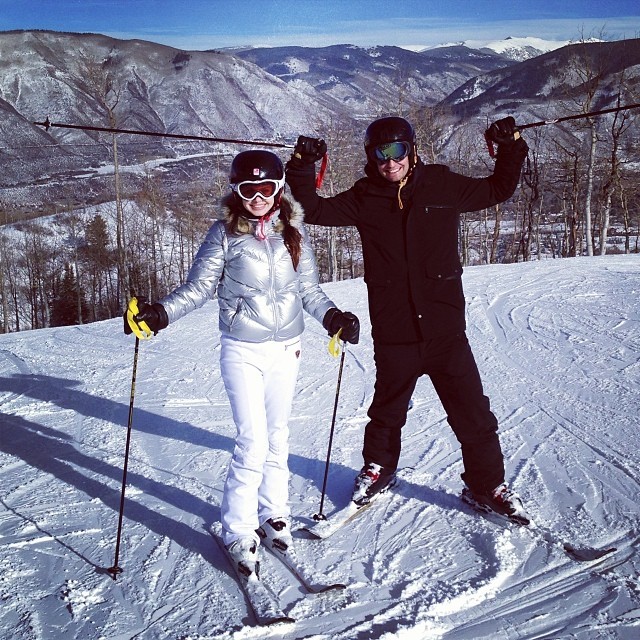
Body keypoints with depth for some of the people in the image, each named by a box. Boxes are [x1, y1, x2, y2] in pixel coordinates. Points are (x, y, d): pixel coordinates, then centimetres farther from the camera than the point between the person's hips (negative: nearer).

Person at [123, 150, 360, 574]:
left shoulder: (293, 232, 3)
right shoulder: (225, 233, -5)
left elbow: (309, 290, 7)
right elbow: (199, 287, -6)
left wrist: (333, 317, -9)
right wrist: (160, 313, -20)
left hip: (287, 348, 3)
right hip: (243, 351, -3)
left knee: (278, 436, 12)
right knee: (253, 442, -7)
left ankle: (274, 513, 30)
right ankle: (238, 530, 9)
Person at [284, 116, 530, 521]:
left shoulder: (442, 185, 1)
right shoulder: (364, 199, 1)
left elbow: (498, 190, 14)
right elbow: (315, 210, 0)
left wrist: (511, 148, 3)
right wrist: (303, 168, -10)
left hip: (446, 329, 0)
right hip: (393, 333, 1)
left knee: (473, 413, 4)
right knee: (388, 410, 20)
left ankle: (487, 484, 24)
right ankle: (378, 469, 43)